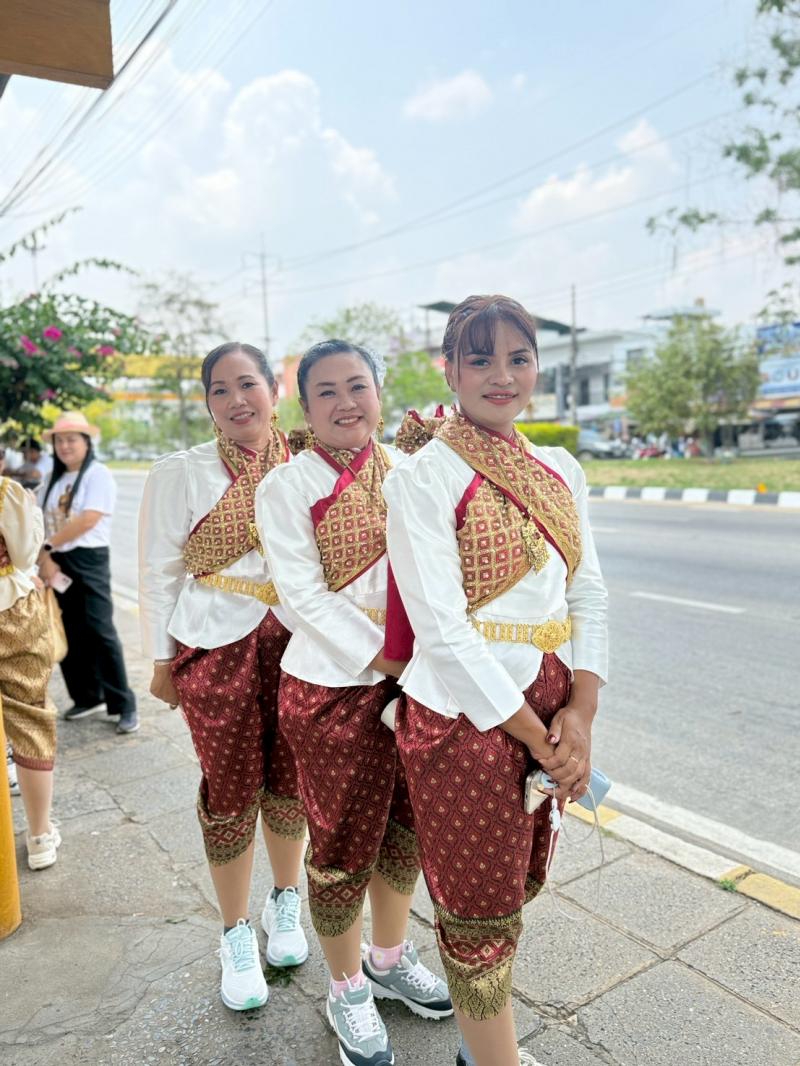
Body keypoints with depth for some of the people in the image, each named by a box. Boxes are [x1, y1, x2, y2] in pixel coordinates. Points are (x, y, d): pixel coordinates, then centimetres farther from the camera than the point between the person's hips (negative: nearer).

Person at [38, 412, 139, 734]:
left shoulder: (98, 475, -7)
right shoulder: (54, 479, 14)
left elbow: (87, 520, -18)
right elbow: (43, 523, 7)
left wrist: (47, 546, -12)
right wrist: (45, 558, -8)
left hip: (88, 562, -7)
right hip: (56, 564, 7)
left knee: (99, 633, -9)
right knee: (68, 634, 10)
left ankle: (124, 705, -2)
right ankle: (87, 697, 25)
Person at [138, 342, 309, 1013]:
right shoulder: (182, 473, -4)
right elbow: (159, 571, -1)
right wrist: (162, 661, 1)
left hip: (296, 641, 2)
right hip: (217, 647, -2)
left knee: (290, 781, 13)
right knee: (231, 790, 6)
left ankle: (285, 905, 38)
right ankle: (237, 935, 28)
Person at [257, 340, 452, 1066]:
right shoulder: (286, 486, -8)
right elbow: (306, 597, -14)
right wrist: (388, 659, -18)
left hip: (413, 677, 4)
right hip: (332, 685, -4)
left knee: (408, 826, 18)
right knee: (343, 845, 10)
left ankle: (390, 957, 46)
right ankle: (347, 990, 37)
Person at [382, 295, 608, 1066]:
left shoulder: (558, 470, 6)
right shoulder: (423, 476, -12)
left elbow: (589, 594, 5)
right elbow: (442, 630, -18)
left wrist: (580, 713, -7)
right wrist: (533, 735, -14)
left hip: (549, 711, 7)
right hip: (465, 715, -6)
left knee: (517, 884, 22)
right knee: (480, 908, 11)